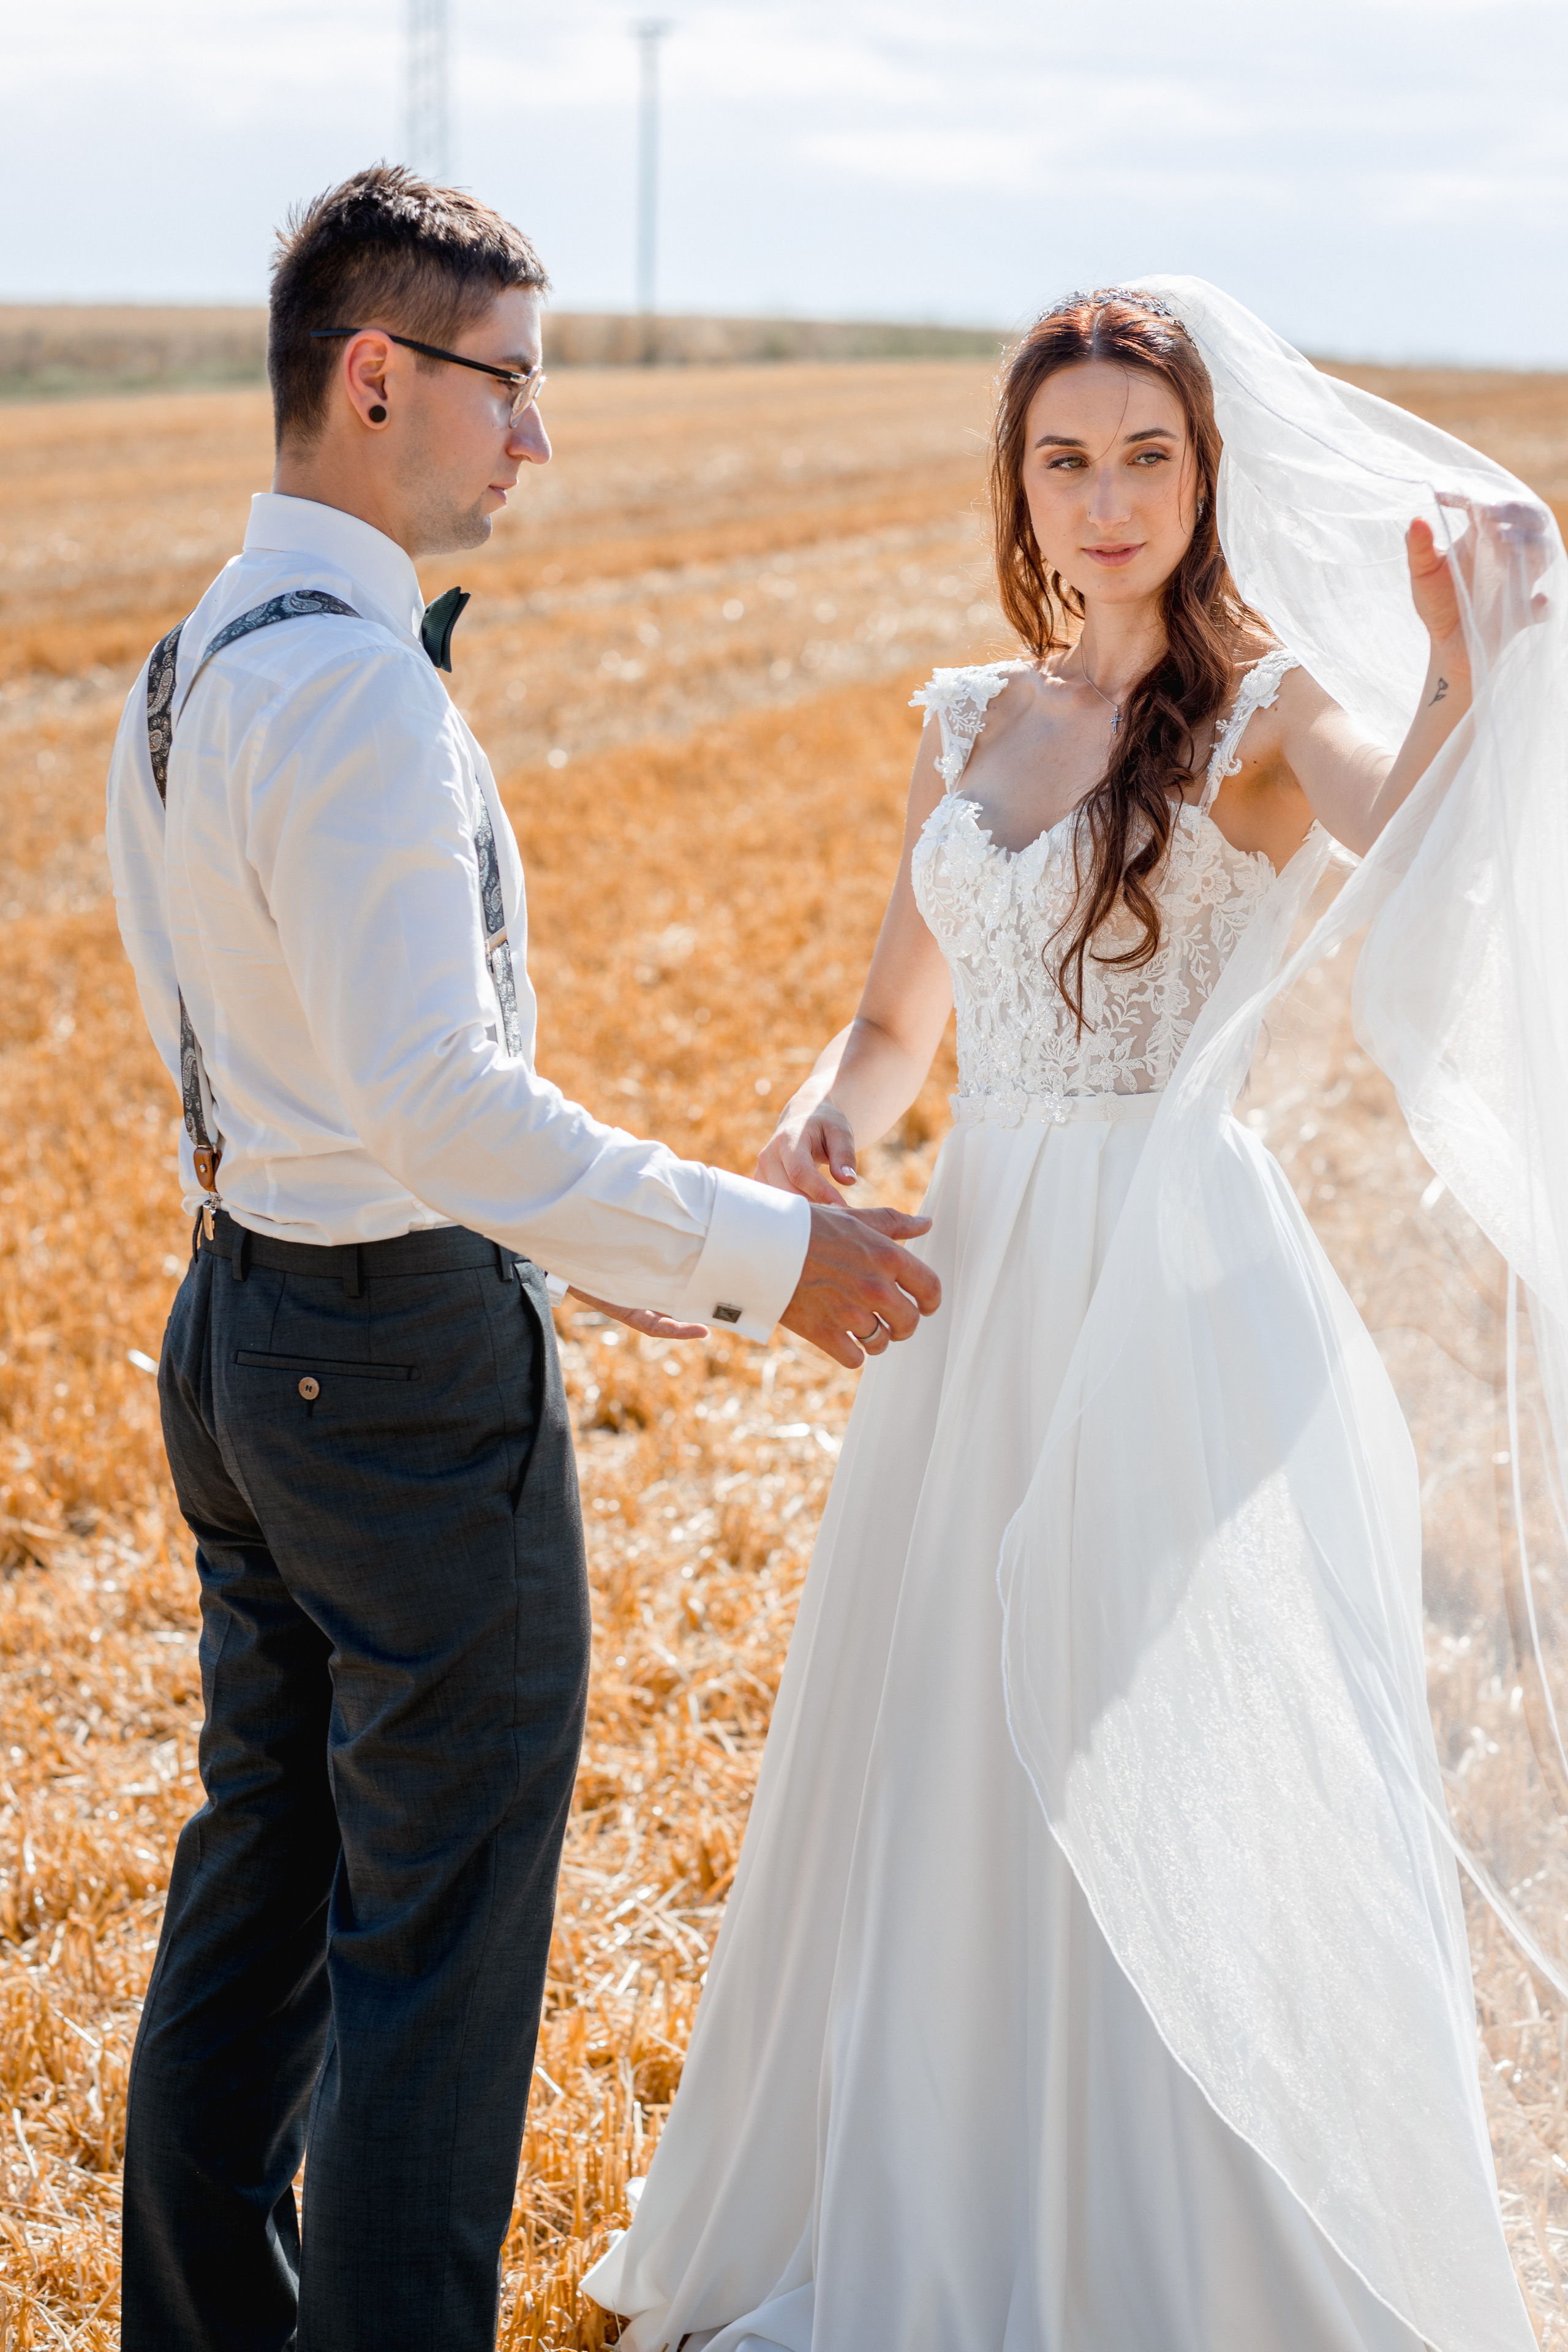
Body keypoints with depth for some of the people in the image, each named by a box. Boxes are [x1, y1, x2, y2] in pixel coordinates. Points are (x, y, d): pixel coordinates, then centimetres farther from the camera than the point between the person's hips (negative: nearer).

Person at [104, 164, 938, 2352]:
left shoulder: (183, 670, 10)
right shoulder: (356, 686, -21)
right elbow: (429, 1084, -29)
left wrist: (581, 1249, 18)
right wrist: (758, 1250, -23)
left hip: (243, 1324, 10)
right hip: (414, 1364, -10)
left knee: (258, 1875, 21)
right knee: (440, 1944, 4)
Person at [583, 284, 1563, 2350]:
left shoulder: (1266, 707, -6)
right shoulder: (972, 720, 10)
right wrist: (826, 1118, -4)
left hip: (1184, 1294, -6)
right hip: (980, 1288, 6)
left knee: (1180, 1815, 3)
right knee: (941, 1771, 15)